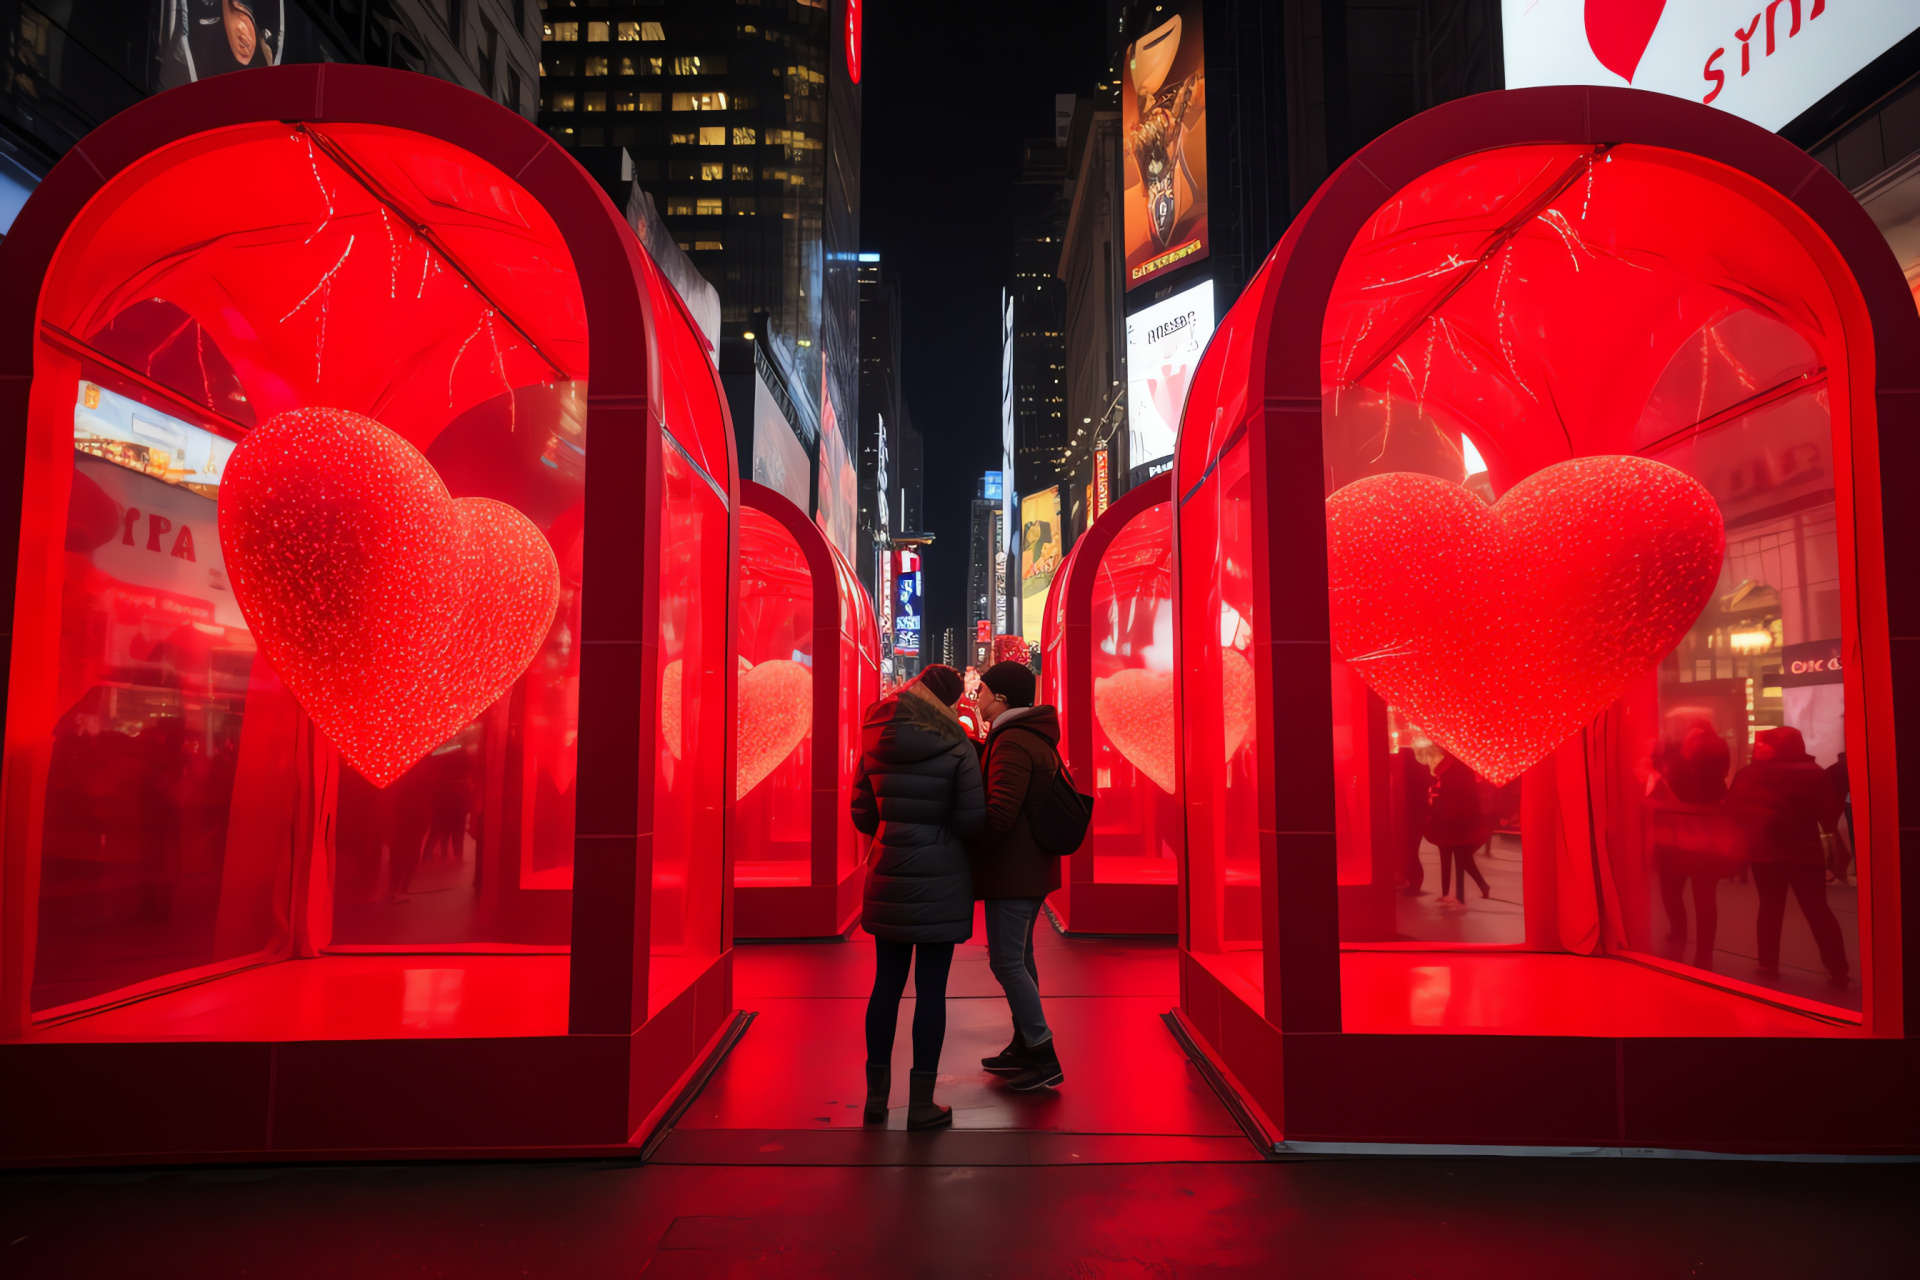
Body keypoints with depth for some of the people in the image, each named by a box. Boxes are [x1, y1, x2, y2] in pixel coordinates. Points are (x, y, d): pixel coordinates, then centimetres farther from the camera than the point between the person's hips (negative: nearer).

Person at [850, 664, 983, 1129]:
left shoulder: (875, 744, 4)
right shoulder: (956, 747, -10)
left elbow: (862, 814, 8)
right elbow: (971, 820, -13)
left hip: (888, 876, 5)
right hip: (940, 879, -5)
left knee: (887, 985, 14)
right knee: (931, 990, 2)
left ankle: (876, 1095, 21)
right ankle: (922, 1104, 9)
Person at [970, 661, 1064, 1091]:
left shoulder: (1011, 743, -20)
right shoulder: (1035, 738, 14)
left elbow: (1000, 811, -28)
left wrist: (966, 849, -16)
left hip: (1011, 870, -11)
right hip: (1032, 866, 11)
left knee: (1006, 960, -6)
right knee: (1019, 956, 18)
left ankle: (1045, 1059, -3)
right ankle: (1023, 1046, 27)